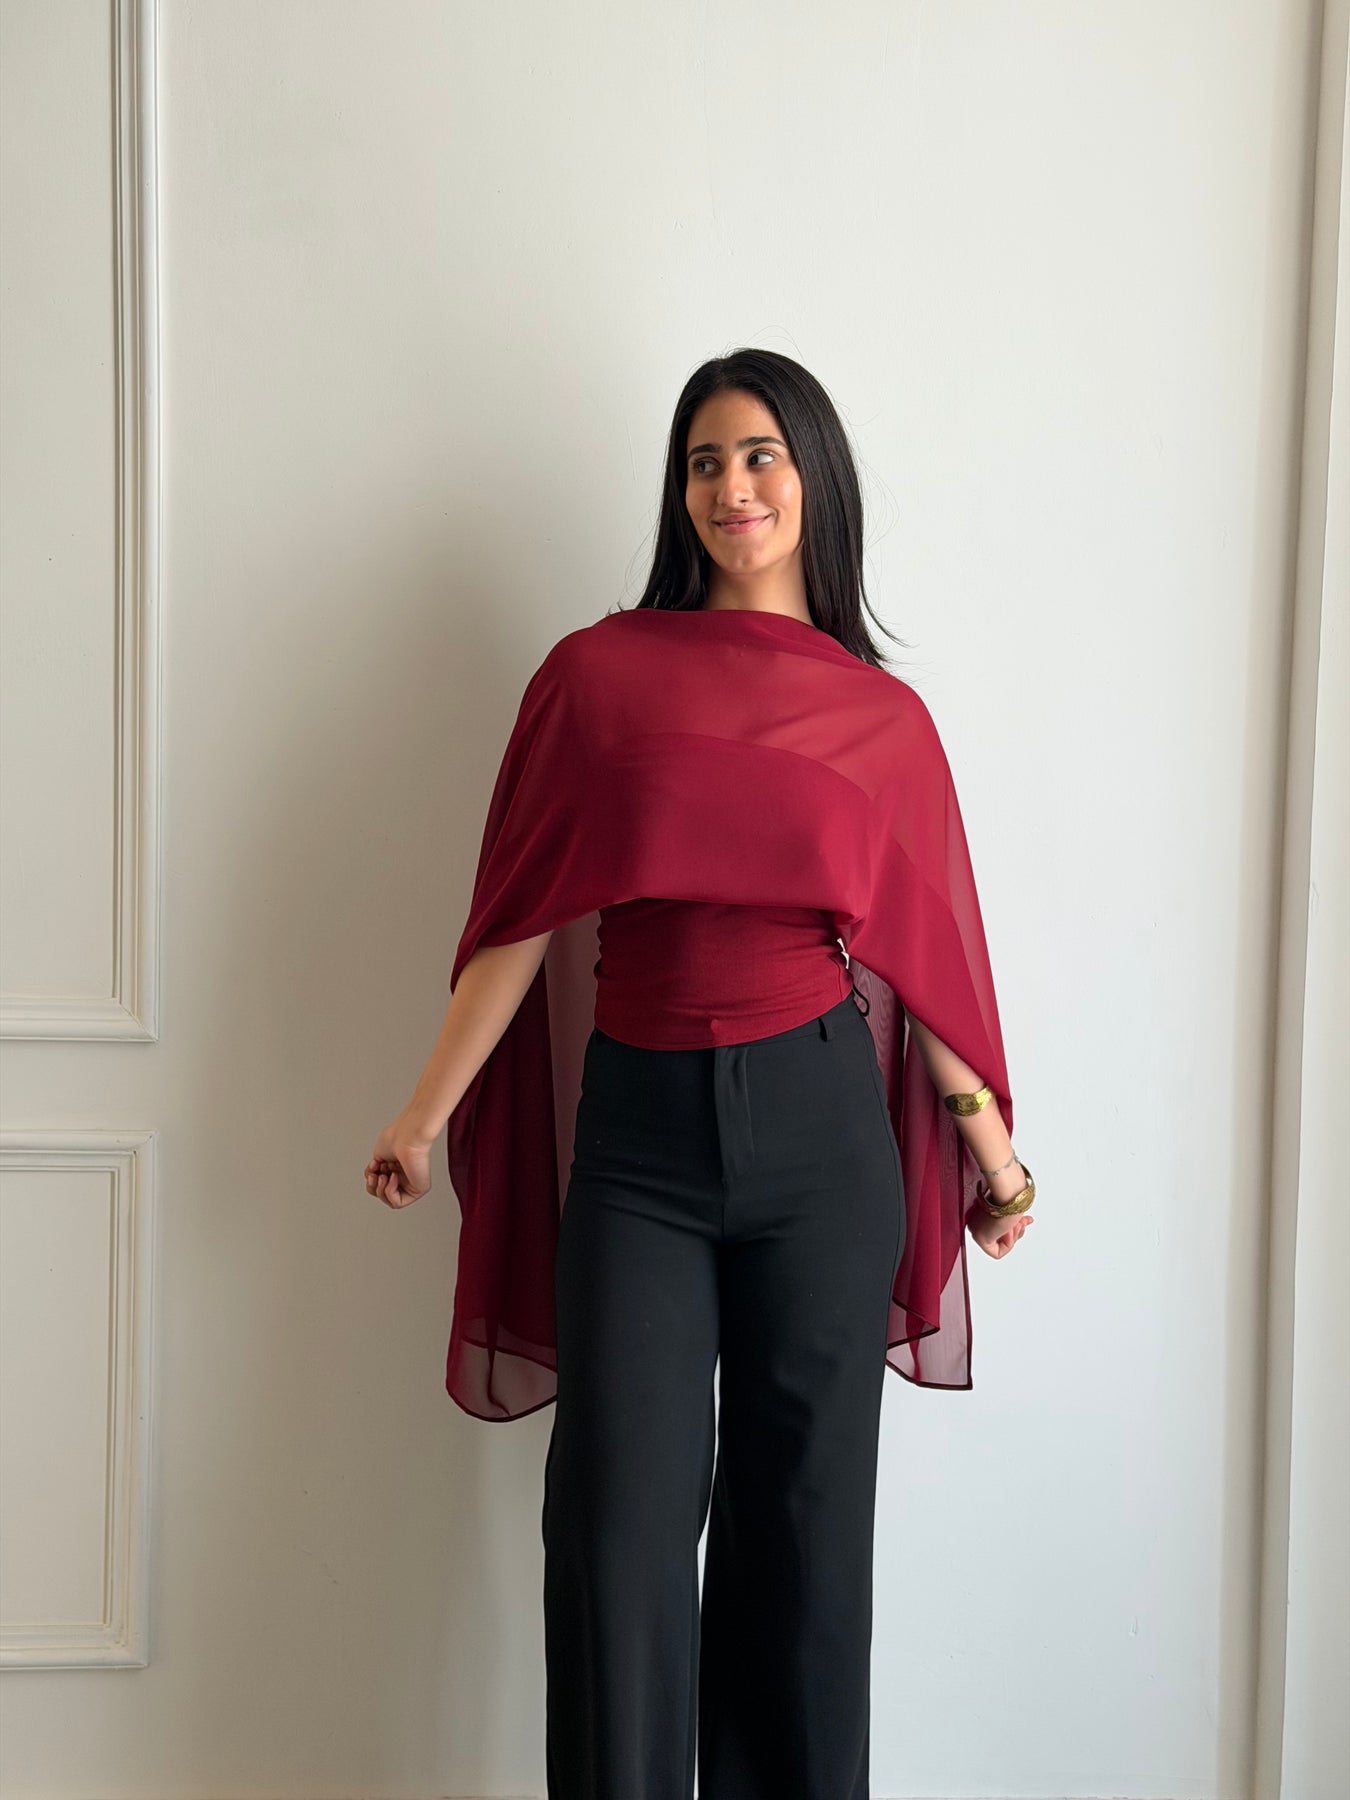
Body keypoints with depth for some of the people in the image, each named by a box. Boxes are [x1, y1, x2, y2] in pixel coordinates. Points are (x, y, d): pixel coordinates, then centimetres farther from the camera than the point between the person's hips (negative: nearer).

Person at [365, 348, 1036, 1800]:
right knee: (622, 1512, 1)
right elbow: (522, 914, 3)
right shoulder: (596, 674, 4)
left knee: (803, 1505, 9)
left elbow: (920, 946, 10)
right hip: (638, 1129, 0)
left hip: (821, 1130, 1)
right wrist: (429, 1111, 1)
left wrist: (990, 1143, 12)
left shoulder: (881, 715, 6)